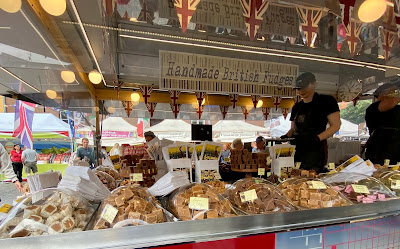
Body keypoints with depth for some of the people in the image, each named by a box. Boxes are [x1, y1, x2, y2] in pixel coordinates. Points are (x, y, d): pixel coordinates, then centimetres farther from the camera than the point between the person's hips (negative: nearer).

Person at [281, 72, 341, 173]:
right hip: (297, 149, 6)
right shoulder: (297, 107, 18)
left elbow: (336, 125, -5)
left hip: (316, 149, -5)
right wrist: (287, 136, 0)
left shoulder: (326, 101, 1)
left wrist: (317, 138, -20)